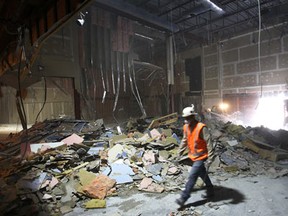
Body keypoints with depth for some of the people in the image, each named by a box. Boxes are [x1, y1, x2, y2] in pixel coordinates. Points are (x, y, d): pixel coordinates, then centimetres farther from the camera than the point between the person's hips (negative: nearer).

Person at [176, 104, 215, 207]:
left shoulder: (201, 127, -23)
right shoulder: (186, 127, 0)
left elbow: (208, 142, -23)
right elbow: (185, 140, 13)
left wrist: (210, 157, -25)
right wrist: (180, 151, 15)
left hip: (200, 157, -8)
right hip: (193, 156, 8)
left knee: (192, 176, -7)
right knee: (203, 174, 22)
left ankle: (183, 198, 1)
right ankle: (210, 191, 42)